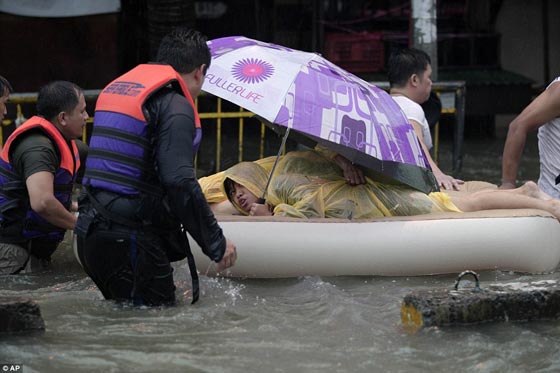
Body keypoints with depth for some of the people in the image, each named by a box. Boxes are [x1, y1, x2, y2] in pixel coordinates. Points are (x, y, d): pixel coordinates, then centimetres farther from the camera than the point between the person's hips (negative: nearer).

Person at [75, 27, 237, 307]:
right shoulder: (175, 106, -11)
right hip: (129, 239, -9)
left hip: (91, 234, 9)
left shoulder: (115, 87, 19)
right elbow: (180, 182, -21)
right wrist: (217, 243, -13)